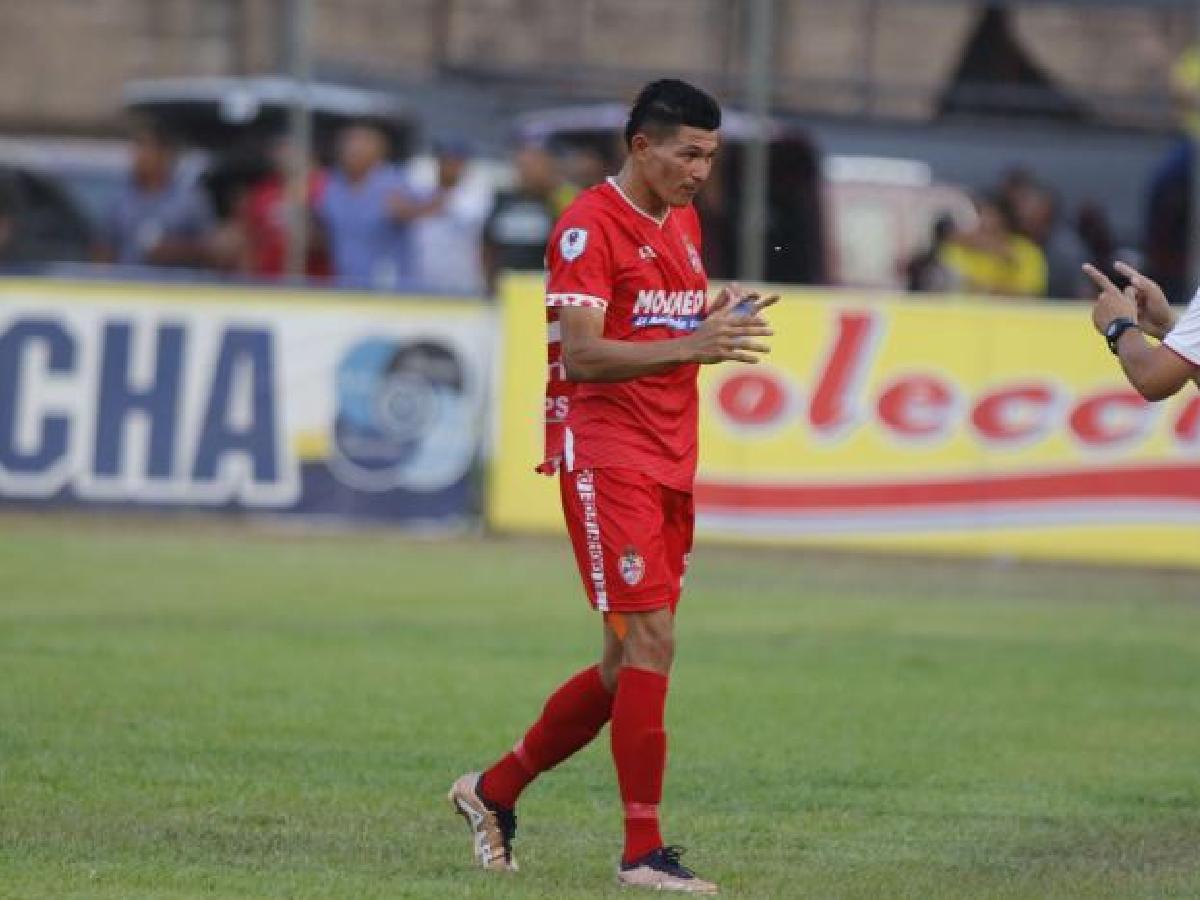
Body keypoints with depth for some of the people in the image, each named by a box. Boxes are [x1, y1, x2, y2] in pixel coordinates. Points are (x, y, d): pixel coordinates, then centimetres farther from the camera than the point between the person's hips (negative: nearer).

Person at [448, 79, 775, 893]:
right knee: (650, 643, -14)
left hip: (669, 466, 9)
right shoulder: (590, 227, -12)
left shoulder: (684, 222, 15)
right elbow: (582, 353, -20)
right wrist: (691, 346, -32)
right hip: (605, 458, -9)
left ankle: (495, 791, 25)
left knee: (630, 664, 10)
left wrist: (721, 320, 2)